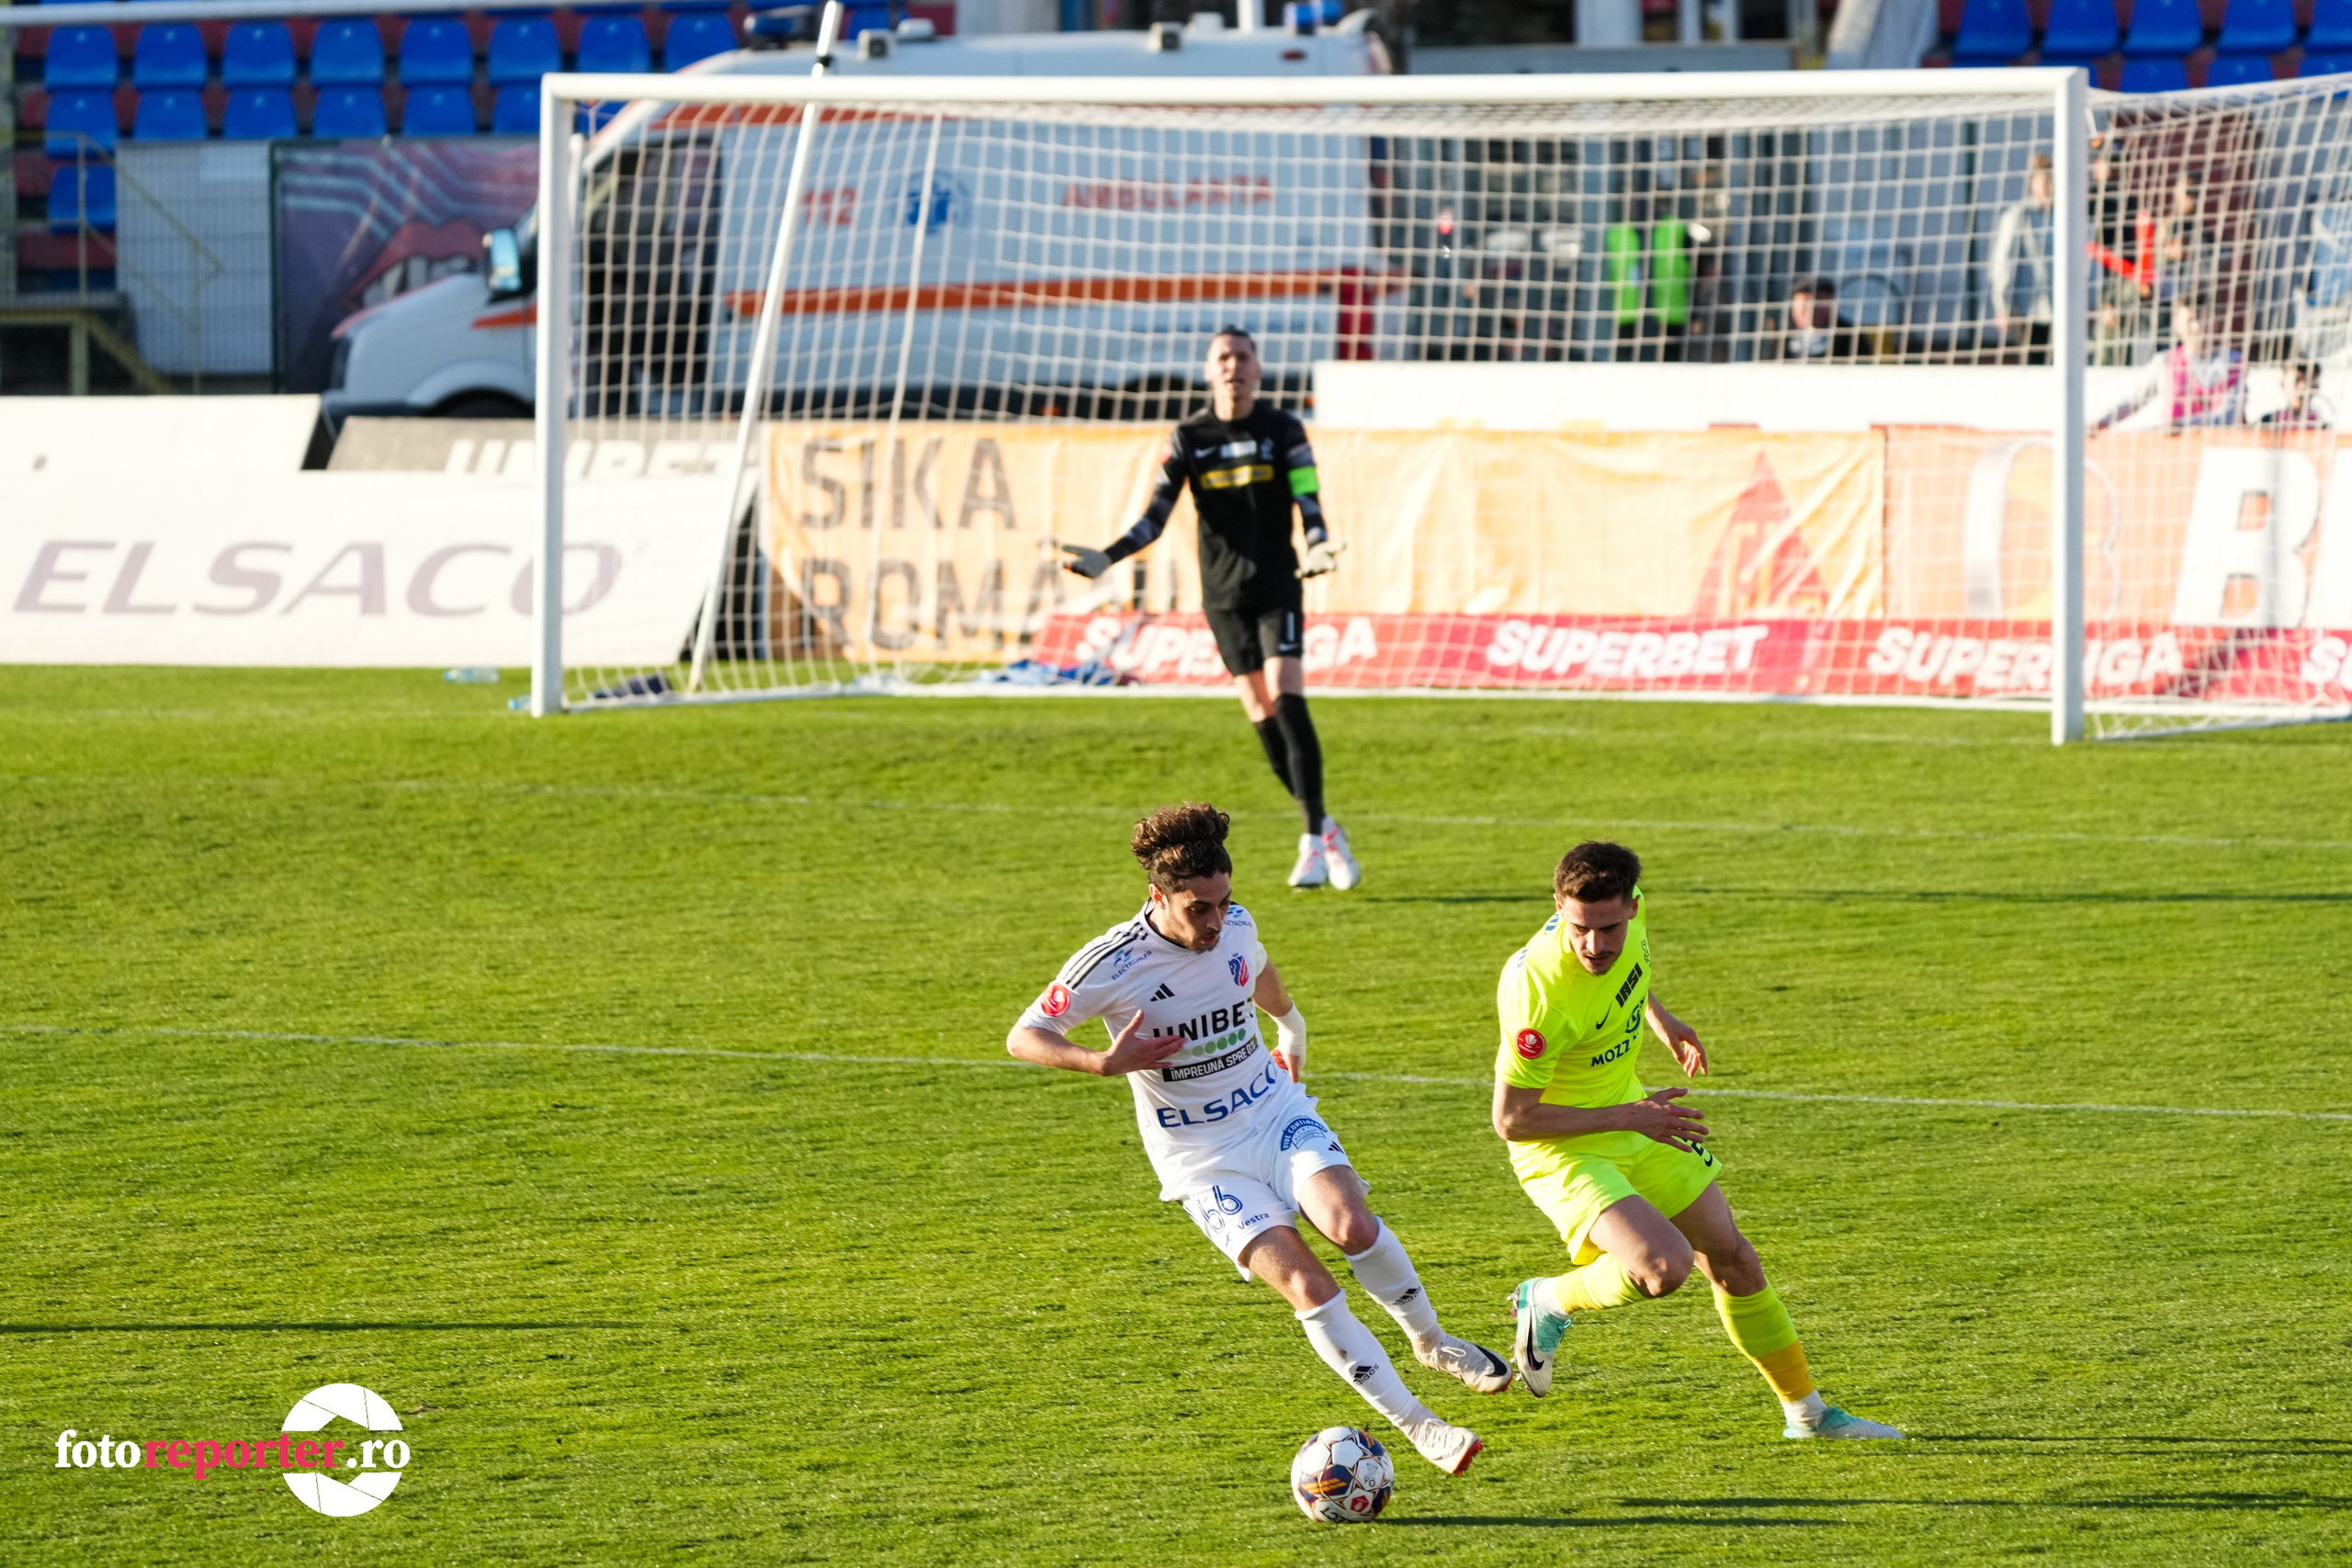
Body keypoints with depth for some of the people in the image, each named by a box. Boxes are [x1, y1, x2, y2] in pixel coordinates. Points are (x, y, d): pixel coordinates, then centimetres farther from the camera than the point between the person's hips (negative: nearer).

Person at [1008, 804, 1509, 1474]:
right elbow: (1023, 1036, -13)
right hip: (1203, 1160, -3)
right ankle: (1415, 1424, -11)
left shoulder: (1235, 927, -5)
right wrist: (1105, 1063, -29)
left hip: (1275, 1111, 3)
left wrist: (1292, 1031, 39)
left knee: (1351, 1223, -26)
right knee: (1307, 1287, -20)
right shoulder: (1112, 964, -19)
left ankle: (1431, 1341, 1)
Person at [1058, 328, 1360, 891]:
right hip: (1224, 597, 2)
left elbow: (1309, 507, -6)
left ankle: (1315, 839, -15)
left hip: (1278, 589, -2)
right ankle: (1323, 830, 14)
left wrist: (1317, 549, -27)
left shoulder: (1284, 432, -1)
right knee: (1262, 718, 0)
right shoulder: (1187, 438, 3)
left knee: (1287, 703, -16)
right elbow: (1154, 518, -1)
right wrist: (1106, 558, -16)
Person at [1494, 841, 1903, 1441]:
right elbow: (1510, 1120, -27)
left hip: (1631, 1118, 8)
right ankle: (1549, 1303, 3)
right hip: (1561, 1150, -8)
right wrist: (1628, 1117, -25)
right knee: (1665, 1265, -28)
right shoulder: (1540, 994, -36)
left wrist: (1661, 1018, 21)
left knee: (1732, 1260, 13)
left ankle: (1807, 1413, 31)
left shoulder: (1625, 909, -15)